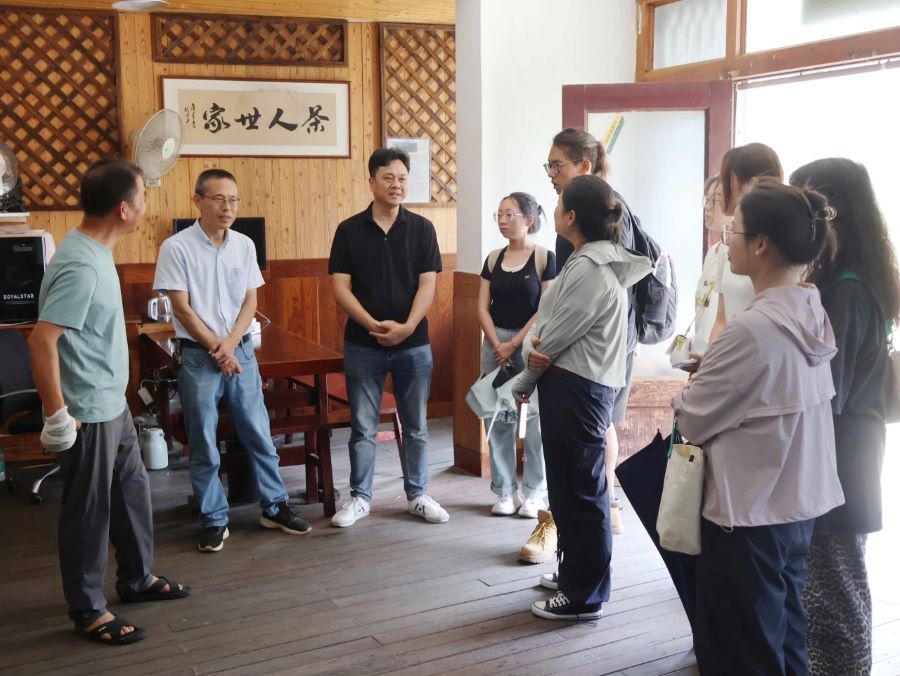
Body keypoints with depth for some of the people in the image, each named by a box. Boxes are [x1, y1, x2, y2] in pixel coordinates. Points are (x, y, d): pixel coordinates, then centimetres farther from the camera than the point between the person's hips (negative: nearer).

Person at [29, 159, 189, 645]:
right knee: (89, 510, 4)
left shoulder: (94, 251, 6)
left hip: (112, 404, 10)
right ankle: (87, 611, 19)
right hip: (88, 413, -10)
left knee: (132, 491, 20)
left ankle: (137, 578, 38)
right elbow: (41, 341, -29)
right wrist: (57, 414, -25)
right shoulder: (81, 266, -25)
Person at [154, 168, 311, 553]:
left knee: (260, 434, 10)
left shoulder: (245, 245, 4)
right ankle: (215, 520, 16)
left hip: (241, 351, 4)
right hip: (198, 356, -4)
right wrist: (216, 349, -11)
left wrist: (230, 343, -9)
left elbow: (250, 301, 5)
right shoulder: (177, 247, -9)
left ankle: (275, 507, 23)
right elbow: (182, 308, -10)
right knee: (204, 445, 4)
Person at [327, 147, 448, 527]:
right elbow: (340, 287, -5)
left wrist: (407, 327, -18)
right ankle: (359, 497, 20)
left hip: (414, 344, 1)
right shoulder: (350, 230, -1)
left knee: (416, 426, 10)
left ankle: (417, 496, 23)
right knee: (362, 427, 7)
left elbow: (427, 285, -4)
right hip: (363, 345, -1)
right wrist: (373, 325, -17)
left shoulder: (421, 229, 1)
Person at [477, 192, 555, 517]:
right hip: (495, 343, 5)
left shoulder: (545, 258, -5)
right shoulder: (494, 259, 8)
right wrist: (498, 345, -7)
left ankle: (535, 493, 11)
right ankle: (505, 491, 16)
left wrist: (514, 344, -11)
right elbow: (483, 307, 6)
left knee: (536, 418, -1)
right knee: (497, 418, 6)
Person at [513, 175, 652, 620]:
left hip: (576, 387, -10)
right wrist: (530, 345, -10)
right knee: (568, 485, 20)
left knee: (580, 490, 0)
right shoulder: (586, 260, 13)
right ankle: (575, 573, 34)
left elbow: (557, 337, -16)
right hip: (576, 384, 10)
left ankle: (584, 597, 11)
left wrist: (523, 382, -2)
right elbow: (547, 318, 10)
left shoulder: (591, 270, -19)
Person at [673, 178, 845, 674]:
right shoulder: (813, 315, 2)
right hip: (798, 505, 8)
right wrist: (710, 369, 5)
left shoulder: (751, 329, -24)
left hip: (748, 514, -8)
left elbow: (691, 417, -14)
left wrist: (683, 395, 6)